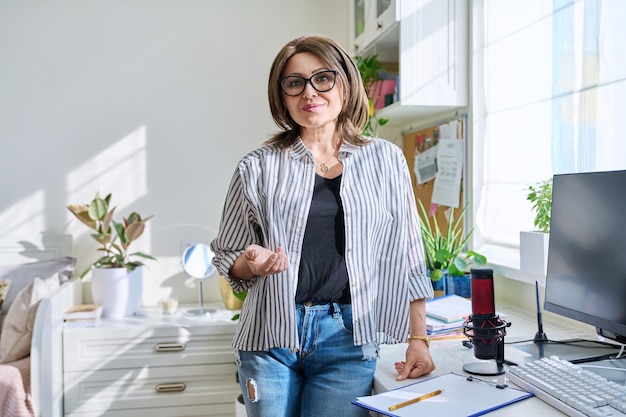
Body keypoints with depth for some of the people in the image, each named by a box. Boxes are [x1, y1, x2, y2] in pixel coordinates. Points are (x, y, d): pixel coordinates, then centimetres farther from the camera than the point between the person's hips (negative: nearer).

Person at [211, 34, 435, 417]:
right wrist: (252, 263, -12)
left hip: (347, 342, 0)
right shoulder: (258, 167, 3)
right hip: (270, 336, 1)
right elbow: (227, 258, 10)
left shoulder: (385, 159, 4)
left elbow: (408, 257, 5)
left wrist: (418, 340, 0)